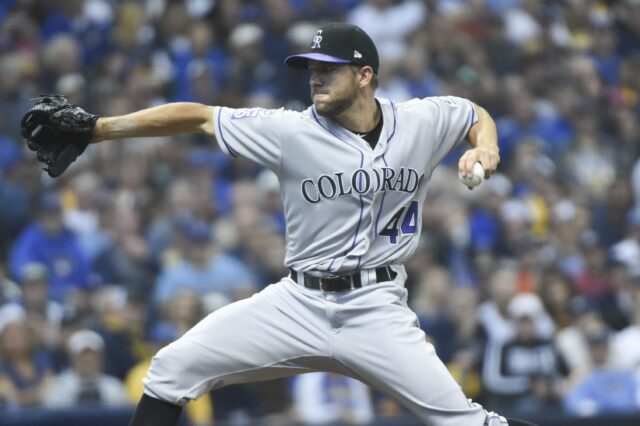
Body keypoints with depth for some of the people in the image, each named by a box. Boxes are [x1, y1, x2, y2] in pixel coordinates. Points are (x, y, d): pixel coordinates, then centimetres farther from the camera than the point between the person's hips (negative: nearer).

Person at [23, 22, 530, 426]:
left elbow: (476, 113, 18)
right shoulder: (292, 131, -7)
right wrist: (93, 129, -12)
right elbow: (198, 116, -7)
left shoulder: (421, 122, -2)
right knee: (172, 369, -7)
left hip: (377, 311, -1)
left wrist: (484, 148, -6)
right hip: (298, 303, 1)